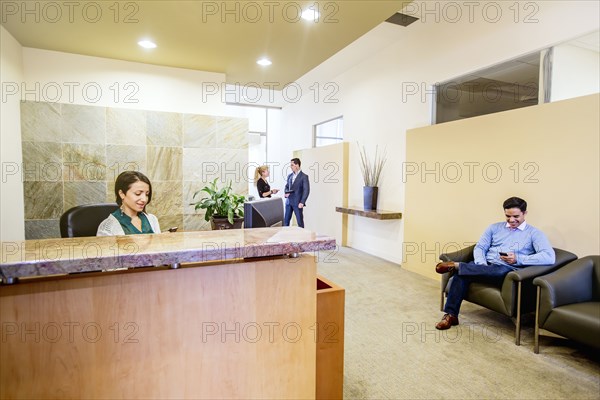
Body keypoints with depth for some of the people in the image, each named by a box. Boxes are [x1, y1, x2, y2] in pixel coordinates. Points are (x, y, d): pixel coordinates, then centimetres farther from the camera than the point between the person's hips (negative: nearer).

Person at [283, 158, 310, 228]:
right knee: (286, 221, 8)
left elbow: (306, 190, -11)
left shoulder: (304, 176, -7)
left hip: (297, 202, -6)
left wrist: (302, 202, -17)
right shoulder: (289, 176, 13)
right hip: (288, 202, 6)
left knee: (300, 221, 2)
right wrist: (286, 192, -1)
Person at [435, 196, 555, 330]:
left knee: (502, 270, -41)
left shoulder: (534, 233, 8)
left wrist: (518, 259, -18)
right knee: (461, 273, -30)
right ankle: (451, 315, -24)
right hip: (486, 266, 3)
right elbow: (479, 247, 10)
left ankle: (456, 265, -27)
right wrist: (482, 265, -11)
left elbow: (550, 257, -8)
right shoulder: (494, 228, 18)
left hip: (509, 270, -2)